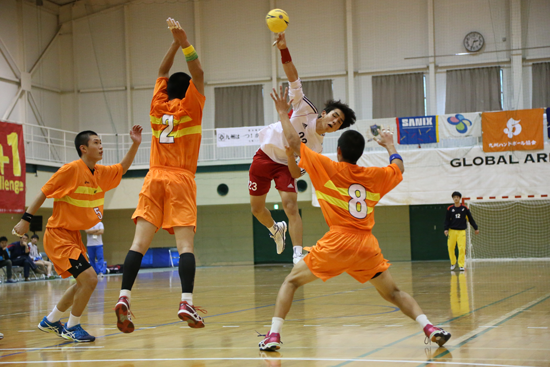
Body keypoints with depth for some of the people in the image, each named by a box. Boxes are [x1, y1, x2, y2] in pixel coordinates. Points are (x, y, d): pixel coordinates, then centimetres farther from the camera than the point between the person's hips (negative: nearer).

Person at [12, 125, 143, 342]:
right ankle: (72, 328, 0)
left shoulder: (101, 173, 4)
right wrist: (26, 219, -12)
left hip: (74, 236, 9)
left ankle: (50, 321, 35)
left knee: (83, 284, 18)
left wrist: (135, 144, 3)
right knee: (89, 279, -17)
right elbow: (44, 193, -13)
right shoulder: (71, 169, -18)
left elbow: (122, 169, 17)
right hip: (57, 235, -9)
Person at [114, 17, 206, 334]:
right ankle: (187, 302, -22)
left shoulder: (159, 105, 14)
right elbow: (198, 74, 1)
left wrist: (175, 43, 27)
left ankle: (125, 297, -18)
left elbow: (163, 73, 28)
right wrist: (185, 42, -7)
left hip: (155, 177, 4)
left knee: (140, 242, -5)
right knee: (185, 243, -9)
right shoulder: (190, 107, 4)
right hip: (181, 179, -3)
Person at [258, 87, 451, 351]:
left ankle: (273, 335, -1)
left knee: (292, 281, 12)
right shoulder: (373, 176, 11)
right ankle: (430, 328, -4)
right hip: (367, 246, 3)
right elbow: (399, 168, 32)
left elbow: (294, 142, 7)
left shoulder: (328, 168, 2)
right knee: (393, 293, 15)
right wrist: (390, 144, 50)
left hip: (337, 243, -3)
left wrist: (282, 112, 20)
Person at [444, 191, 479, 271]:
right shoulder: (450, 208, 4)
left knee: (462, 248, -9)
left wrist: (476, 228, 11)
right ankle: (453, 263, 23)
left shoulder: (465, 208, 2)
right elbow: (447, 220, 7)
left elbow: (470, 218, 9)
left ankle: (461, 265, -2)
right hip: (452, 231, 1)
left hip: (461, 231, -1)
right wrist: (446, 229, -6)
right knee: (450, 248, 2)